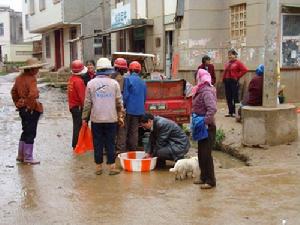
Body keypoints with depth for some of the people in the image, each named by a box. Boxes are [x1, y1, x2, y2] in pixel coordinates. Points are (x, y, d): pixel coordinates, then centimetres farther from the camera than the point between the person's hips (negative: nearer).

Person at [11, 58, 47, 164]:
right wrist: (32, 107, -20)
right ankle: (28, 158, 9)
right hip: (31, 110, -9)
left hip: (22, 108, 9)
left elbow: (13, 91, 18)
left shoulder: (20, 77, 8)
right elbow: (33, 95, -32)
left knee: (25, 132, 20)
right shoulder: (31, 79, -19)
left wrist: (17, 103, 21)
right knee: (30, 134, 1)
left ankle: (20, 155, 27)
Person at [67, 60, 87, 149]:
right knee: (79, 127, -1)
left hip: (72, 106, 9)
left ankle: (75, 145, 26)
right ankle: (76, 145, 4)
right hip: (78, 107, -9)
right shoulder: (79, 80, -20)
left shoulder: (71, 79, 8)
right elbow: (82, 96, -21)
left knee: (76, 126, 17)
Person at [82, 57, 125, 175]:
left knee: (98, 143, 7)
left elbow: (87, 103, 0)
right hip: (111, 118, 0)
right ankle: (112, 167, 7)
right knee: (110, 143, 6)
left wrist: (85, 117, 8)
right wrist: (120, 116, 11)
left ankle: (98, 167, 11)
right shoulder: (114, 83, -1)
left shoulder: (91, 84, -1)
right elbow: (119, 102, 2)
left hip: (96, 118, 0)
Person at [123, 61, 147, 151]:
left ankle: (127, 148, 7)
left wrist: (123, 106, 1)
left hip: (130, 109, -4)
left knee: (127, 130, 4)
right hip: (139, 110, 4)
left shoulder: (128, 79, -8)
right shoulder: (142, 82, 8)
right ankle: (133, 149, 12)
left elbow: (125, 95, -10)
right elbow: (144, 96, 14)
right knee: (135, 130, 10)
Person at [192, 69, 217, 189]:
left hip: (207, 128, -10)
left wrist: (205, 121, -29)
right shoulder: (201, 91, 12)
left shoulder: (207, 92, -19)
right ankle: (203, 177, 29)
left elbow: (212, 108, -31)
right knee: (201, 153, 17)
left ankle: (210, 181, 3)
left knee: (206, 154, -5)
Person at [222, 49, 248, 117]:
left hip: (234, 81, -7)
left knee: (235, 97, -5)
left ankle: (235, 112, 0)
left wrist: (238, 76, -10)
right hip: (227, 81, 7)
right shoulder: (227, 63, 15)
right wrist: (224, 78, 6)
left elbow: (245, 70, -12)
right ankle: (230, 112, 14)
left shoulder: (237, 62, -4)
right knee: (228, 97, 7)